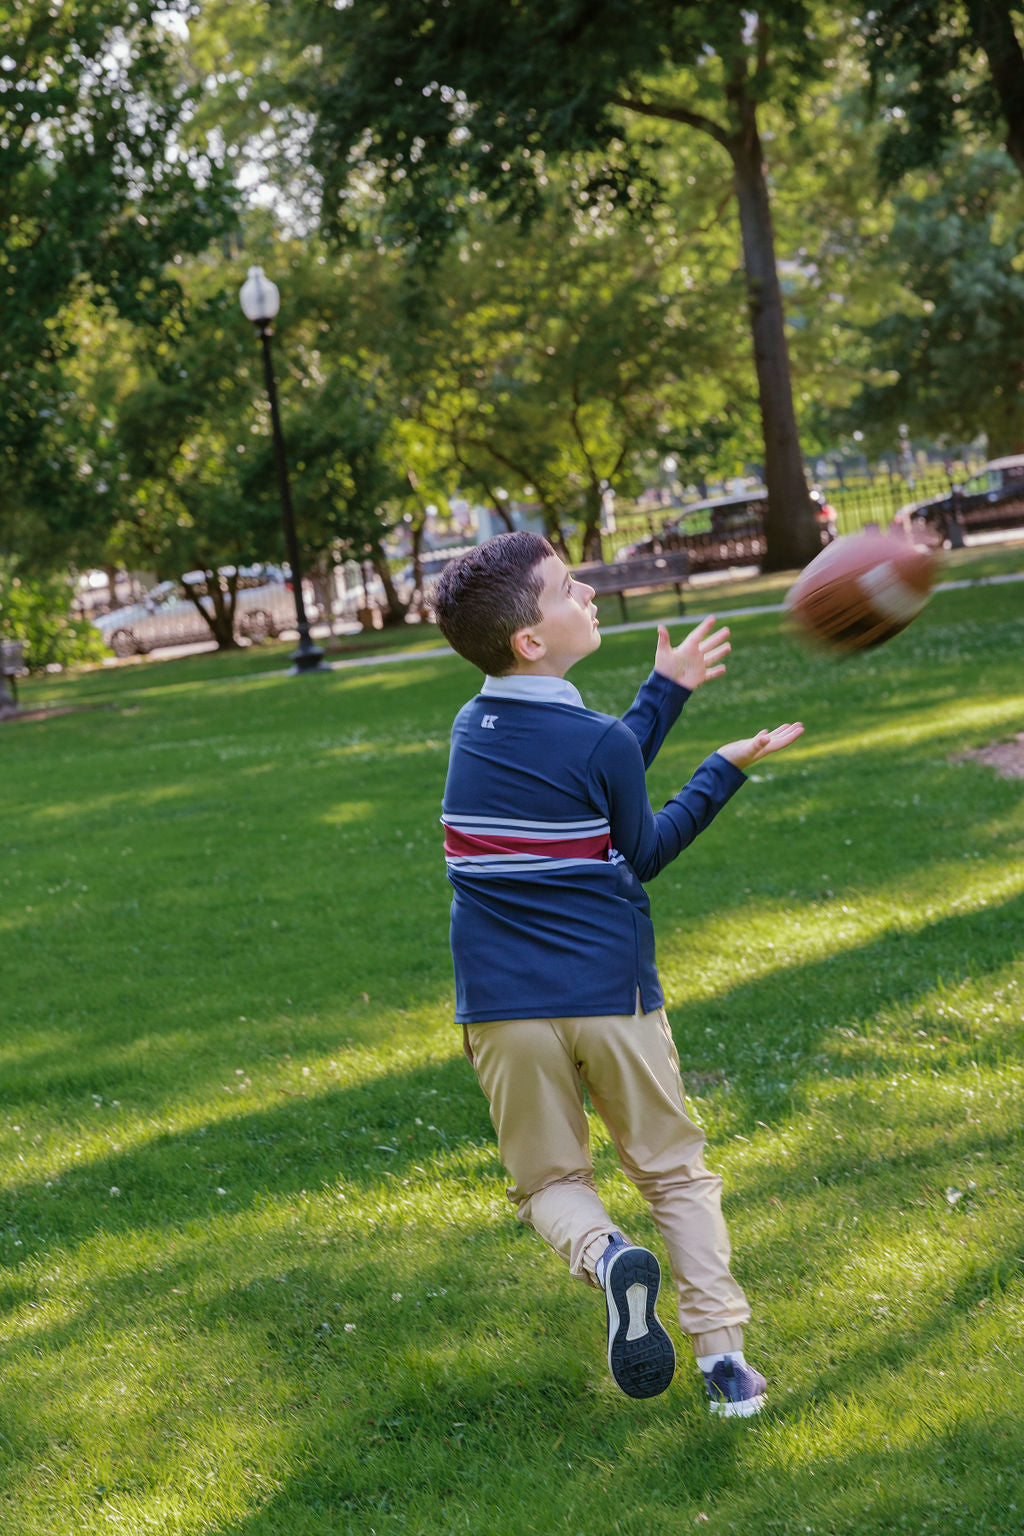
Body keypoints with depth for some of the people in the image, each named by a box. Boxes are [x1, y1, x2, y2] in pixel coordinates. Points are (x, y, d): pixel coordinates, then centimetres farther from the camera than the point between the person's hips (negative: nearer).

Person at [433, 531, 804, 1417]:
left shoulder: (469, 730, 5)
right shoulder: (599, 740, -11)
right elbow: (640, 852, 4)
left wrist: (665, 691, 24)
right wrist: (726, 771, 10)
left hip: (505, 1011, 3)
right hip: (613, 995, -3)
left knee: (551, 1181, 13)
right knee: (675, 1171, 11)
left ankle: (604, 1254, -18)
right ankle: (722, 1351, 0)